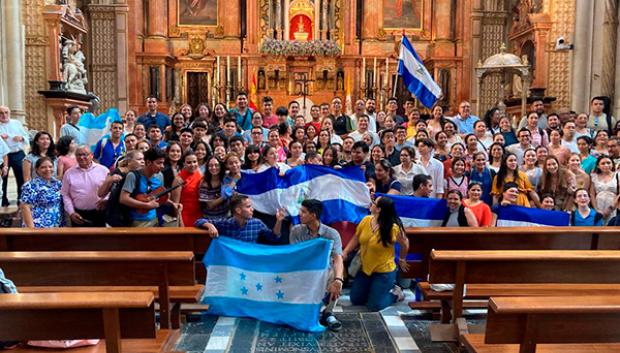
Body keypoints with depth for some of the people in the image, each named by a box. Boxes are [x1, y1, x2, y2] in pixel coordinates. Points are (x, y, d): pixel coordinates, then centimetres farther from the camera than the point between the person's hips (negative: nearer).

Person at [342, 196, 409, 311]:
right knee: (355, 300, 12)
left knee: (374, 306, -4)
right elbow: (356, 238, 4)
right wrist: (345, 252, -8)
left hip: (384, 271, -5)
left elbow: (405, 244, -6)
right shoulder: (366, 220, -9)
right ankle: (376, 289, 34)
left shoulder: (393, 228, -24)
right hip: (364, 268, 6)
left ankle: (395, 293, 22)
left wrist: (401, 260, 9)